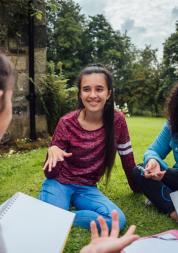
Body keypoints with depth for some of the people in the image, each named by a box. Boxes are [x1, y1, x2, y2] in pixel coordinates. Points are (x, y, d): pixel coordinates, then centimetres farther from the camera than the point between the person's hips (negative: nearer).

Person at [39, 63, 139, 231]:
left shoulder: (117, 120, -9)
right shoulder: (67, 123, -14)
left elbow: (127, 158, 5)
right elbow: (51, 174, -10)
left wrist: (137, 188, 13)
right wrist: (52, 152, -32)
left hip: (87, 188, 3)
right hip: (60, 183, -2)